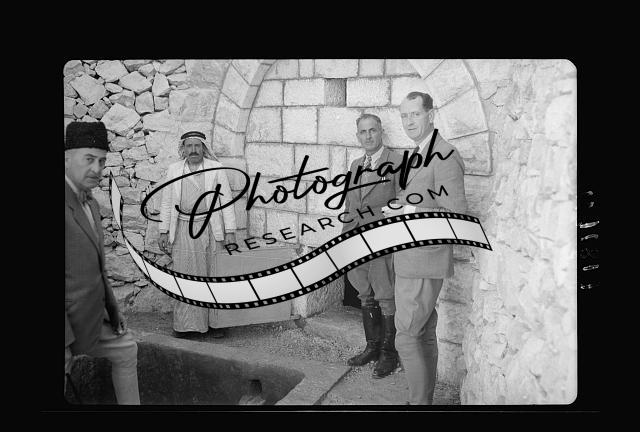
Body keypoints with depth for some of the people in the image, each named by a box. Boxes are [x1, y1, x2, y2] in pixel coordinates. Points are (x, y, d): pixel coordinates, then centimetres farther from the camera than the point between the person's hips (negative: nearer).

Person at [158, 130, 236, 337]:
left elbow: (226, 200, 1)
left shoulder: (216, 169, 2)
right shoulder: (173, 170, 7)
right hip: (182, 229, 1)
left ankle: (215, 321, 12)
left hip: (210, 229, -1)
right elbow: (166, 202, 10)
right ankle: (185, 323, 12)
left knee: (214, 277, 2)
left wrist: (230, 232, -4)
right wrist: (164, 232, 5)